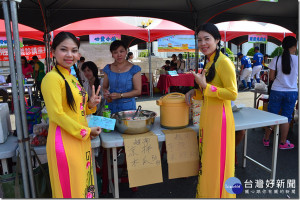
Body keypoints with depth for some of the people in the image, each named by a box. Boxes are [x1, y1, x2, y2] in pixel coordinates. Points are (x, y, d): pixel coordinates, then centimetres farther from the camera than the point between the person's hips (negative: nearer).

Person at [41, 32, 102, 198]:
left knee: (82, 183, 20)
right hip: (64, 142, -8)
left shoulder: (73, 78, 13)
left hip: (81, 140, 8)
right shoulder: (52, 78, -13)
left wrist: (91, 104, 0)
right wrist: (86, 131, -15)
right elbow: (56, 114, -19)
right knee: (70, 189, 6)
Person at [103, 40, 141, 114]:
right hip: (111, 106, 3)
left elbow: (138, 91, -7)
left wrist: (120, 95, -17)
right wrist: (105, 92, -8)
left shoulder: (134, 69, -5)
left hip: (127, 106, -3)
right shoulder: (108, 69, 6)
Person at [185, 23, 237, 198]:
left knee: (217, 161, 4)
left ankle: (218, 194, 24)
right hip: (207, 117, 9)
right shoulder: (209, 62, 14)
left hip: (219, 117, -9)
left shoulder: (223, 62, -14)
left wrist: (205, 86, -21)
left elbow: (232, 94, -18)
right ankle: (206, 192, 36)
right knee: (206, 158, 19)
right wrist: (194, 92, 6)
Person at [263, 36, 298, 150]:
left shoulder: (277, 59, -7)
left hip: (276, 91, 0)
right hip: (292, 92, 0)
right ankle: (283, 143, 18)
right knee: (286, 118, 9)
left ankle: (266, 140, 22)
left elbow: (271, 77, -4)